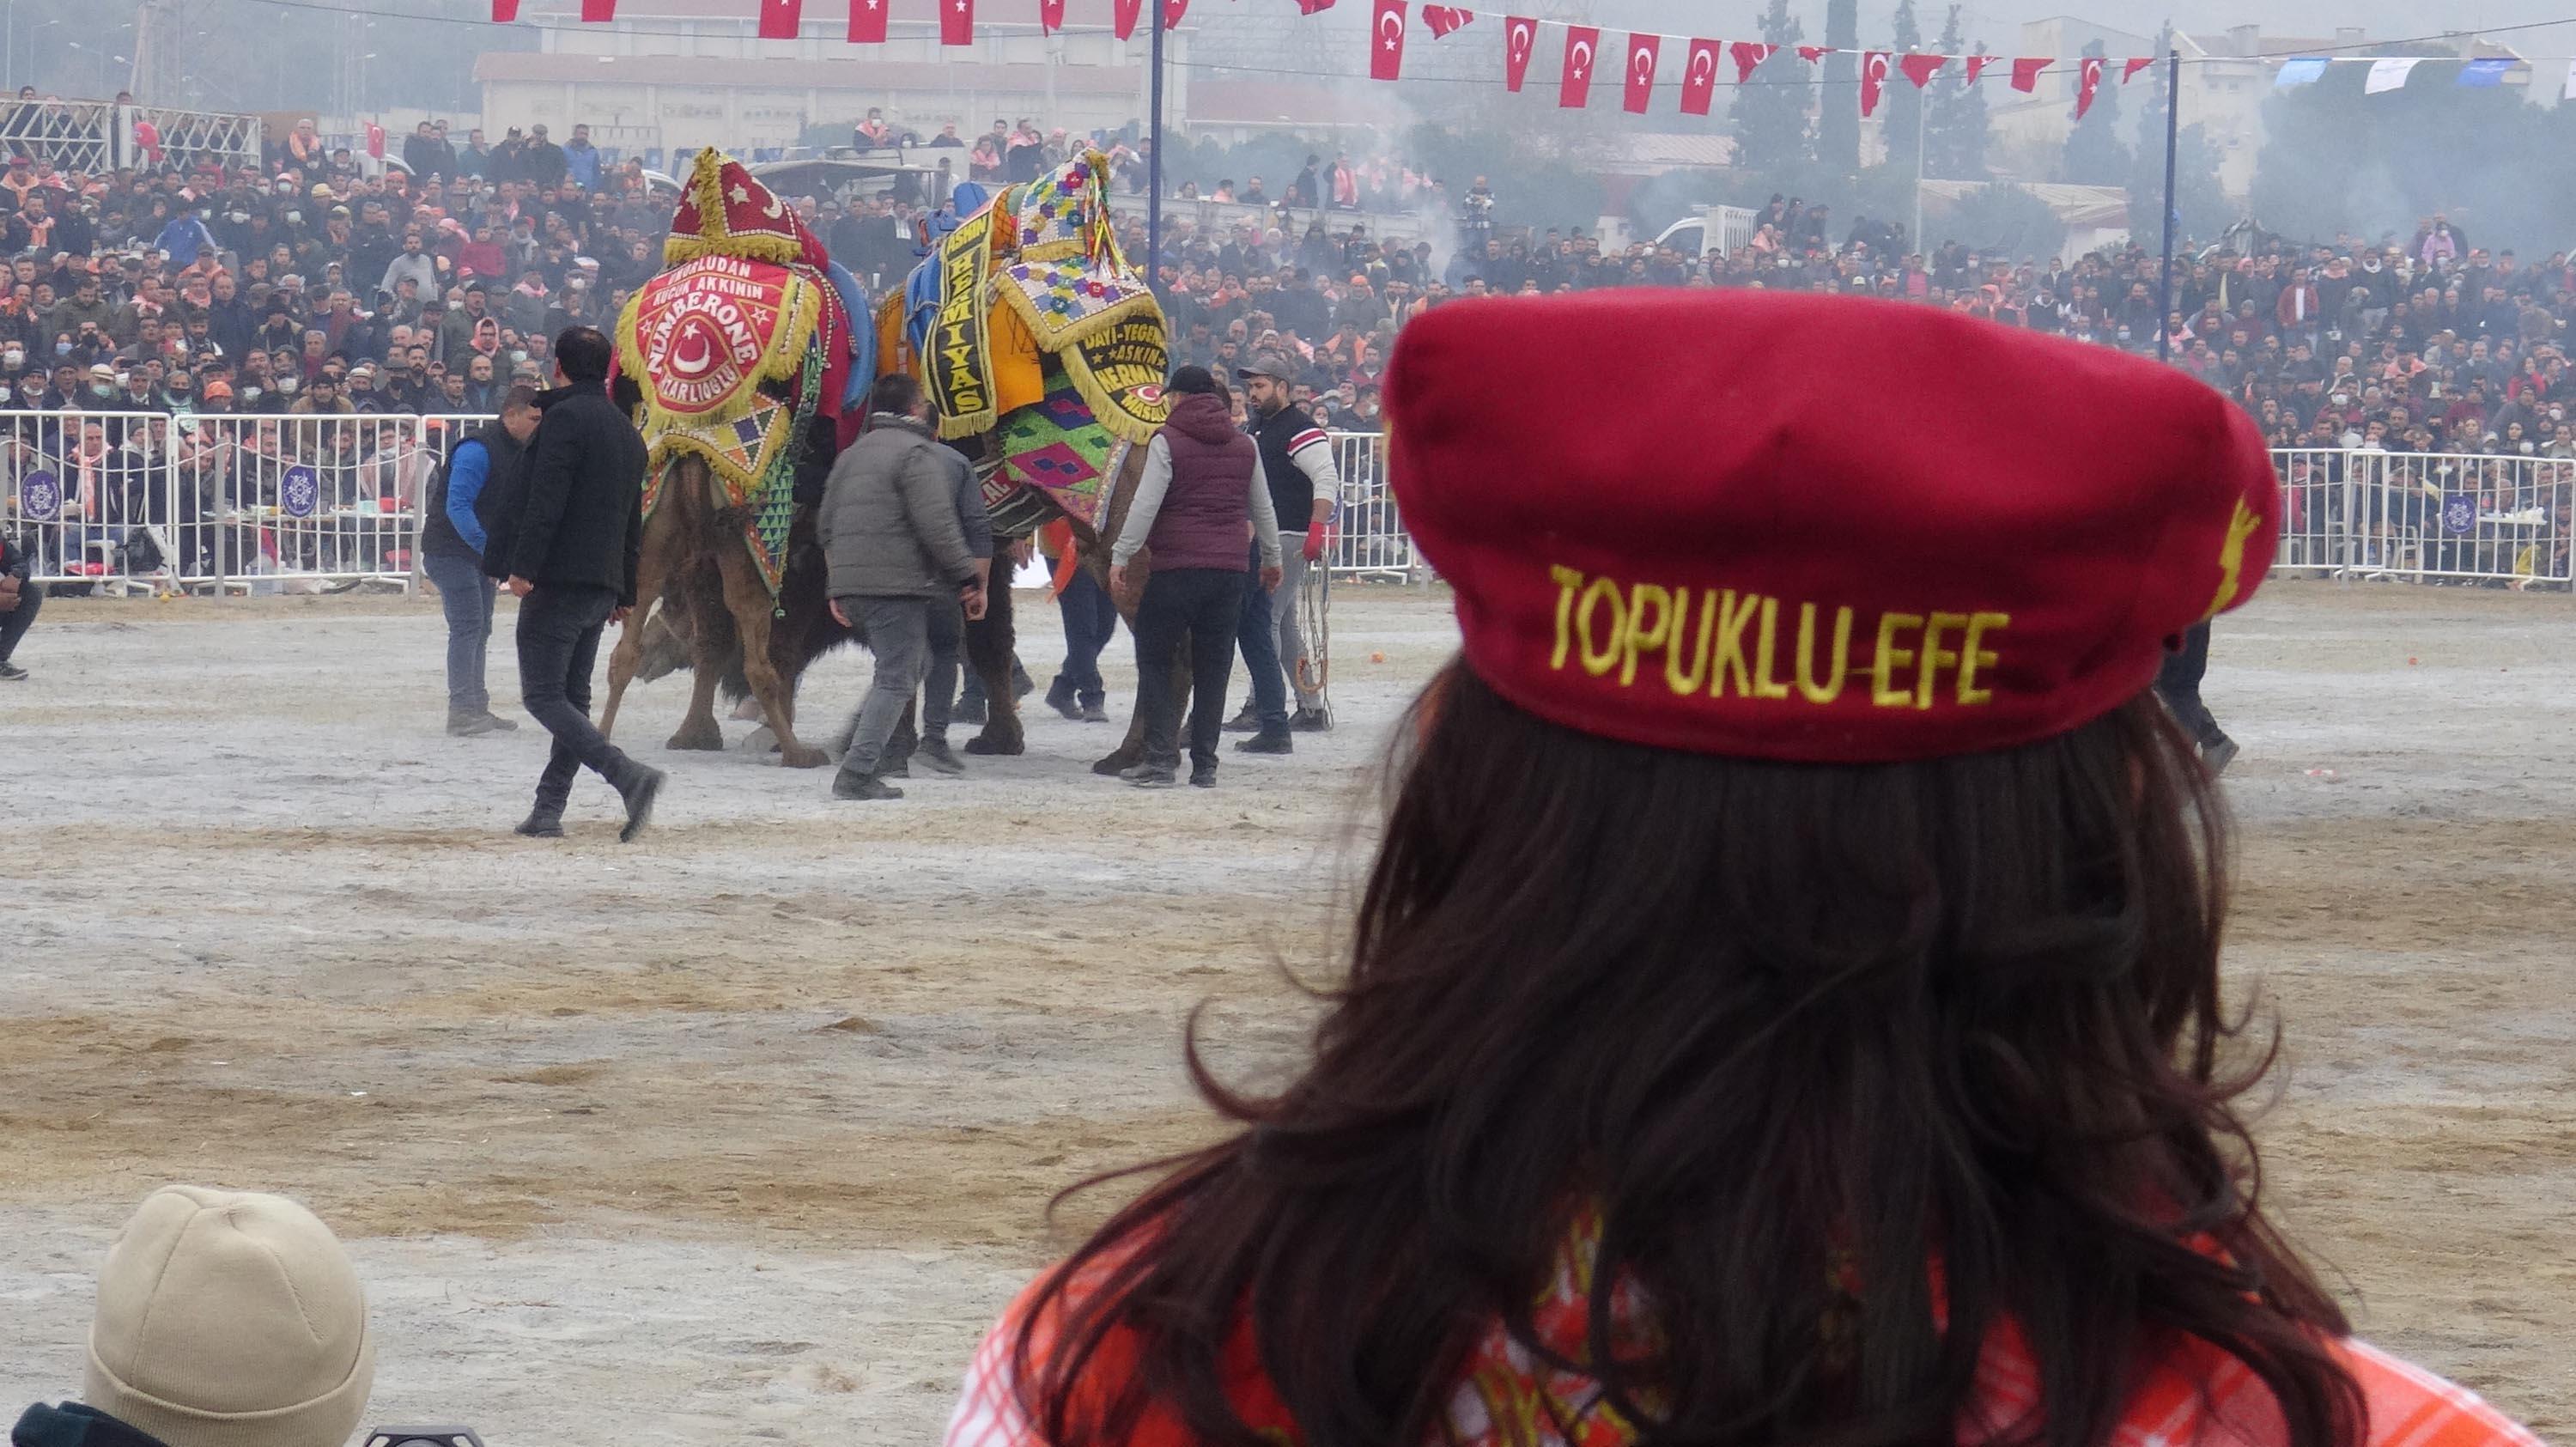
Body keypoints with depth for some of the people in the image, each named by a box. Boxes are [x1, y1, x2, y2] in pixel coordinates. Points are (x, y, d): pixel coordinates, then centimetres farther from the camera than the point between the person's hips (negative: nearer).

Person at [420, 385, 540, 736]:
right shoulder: (477, 450, -21)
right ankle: (462, 711, -17)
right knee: (468, 626, -15)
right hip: (450, 549, -10)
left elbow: (518, 506, 19)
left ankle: (476, 707, 19)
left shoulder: (520, 452, 9)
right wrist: (488, 549, -30)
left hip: (482, 551, 10)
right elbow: (457, 507, -27)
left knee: (480, 629, 12)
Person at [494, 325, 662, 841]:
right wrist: (626, 593, 26)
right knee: (573, 697, 13)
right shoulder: (627, 431, 17)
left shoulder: (564, 417, -9)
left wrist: (523, 567, -22)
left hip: (558, 580, -8)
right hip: (604, 585, 8)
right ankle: (548, 811, 11)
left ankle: (629, 776, -25)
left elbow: (546, 499, -20)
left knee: (542, 695, -9)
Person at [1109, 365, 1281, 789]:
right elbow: (1262, 509, 23)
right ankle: (1204, 766, 6)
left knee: (1153, 659, 4)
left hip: (1177, 569, -5)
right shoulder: (1245, 446, 14)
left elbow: (1145, 505, -11)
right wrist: (1271, 559, 35)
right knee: (1213, 667, 8)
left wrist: (1120, 556, -7)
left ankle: (1160, 758, -5)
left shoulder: (1167, 443, -4)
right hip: (1231, 569, 5)